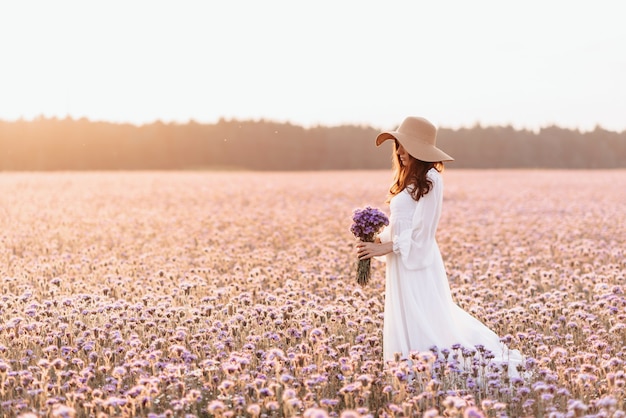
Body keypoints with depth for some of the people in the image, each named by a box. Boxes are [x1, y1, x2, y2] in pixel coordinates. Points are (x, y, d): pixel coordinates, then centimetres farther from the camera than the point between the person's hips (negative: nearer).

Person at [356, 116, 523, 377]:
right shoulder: (407, 180, 14)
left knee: (426, 324, -4)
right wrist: (377, 240, -1)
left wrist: (386, 248, -16)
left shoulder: (430, 179, -13)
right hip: (400, 262, 9)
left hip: (417, 262, -9)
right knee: (405, 326, 14)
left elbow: (421, 231, -17)